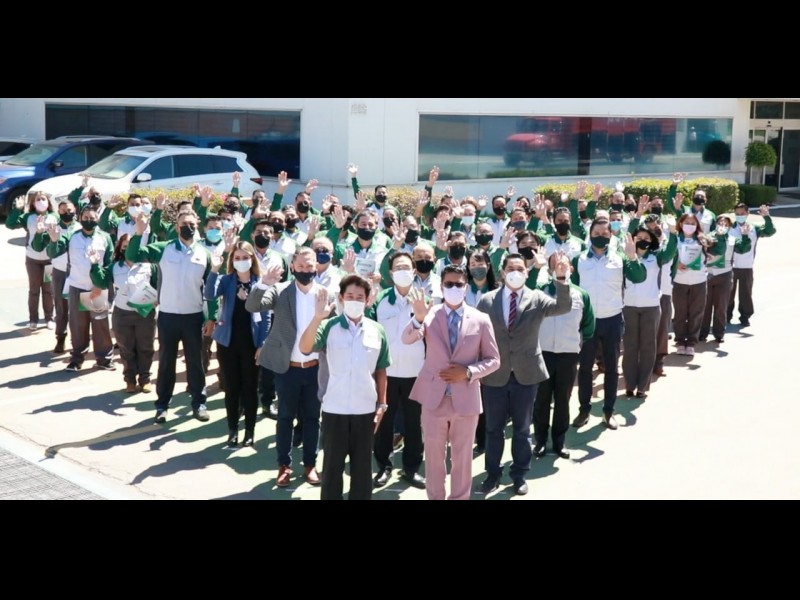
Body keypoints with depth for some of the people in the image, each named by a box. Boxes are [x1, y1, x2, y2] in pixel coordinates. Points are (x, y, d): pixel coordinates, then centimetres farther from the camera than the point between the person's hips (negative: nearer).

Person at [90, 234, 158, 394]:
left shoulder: (148, 265, -2)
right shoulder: (115, 267, 5)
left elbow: (158, 286, -1)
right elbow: (102, 283, -3)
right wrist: (95, 265, -13)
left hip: (145, 313, -2)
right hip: (122, 314, 2)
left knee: (145, 349, 7)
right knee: (126, 349, 9)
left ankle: (145, 379, 18)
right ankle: (130, 380, 20)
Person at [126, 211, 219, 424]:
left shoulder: (204, 254, 1)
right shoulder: (163, 249, -3)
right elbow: (133, 256, -11)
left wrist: (212, 316, 1)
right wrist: (138, 234, -25)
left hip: (194, 316, 1)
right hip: (168, 315, -1)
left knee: (195, 361, 9)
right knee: (166, 361, 8)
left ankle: (199, 403, 20)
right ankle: (162, 405, 17)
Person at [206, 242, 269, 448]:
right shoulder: (227, 280, 1)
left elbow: (266, 316, 0)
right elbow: (209, 295, -18)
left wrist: (262, 344, -6)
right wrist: (214, 270, -29)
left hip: (251, 342, -1)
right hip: (228, 342, 1)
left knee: (250, 387, 6)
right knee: (232, 387, 7)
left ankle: (250, 431, 17)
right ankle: (233, 431, 17)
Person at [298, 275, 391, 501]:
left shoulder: (377, 330, 1)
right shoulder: (329, 326, -6)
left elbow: (381, 371, 9)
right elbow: (305, 348, -22)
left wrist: (382, 404, 7)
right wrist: (318, 316, -33)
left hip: (366, 409, 2)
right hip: (334, 409, -2)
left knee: (363, 466, 12)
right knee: (333, 465, 10)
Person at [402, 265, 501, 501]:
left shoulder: (481, 320, -2)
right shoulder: (430, 314, -3)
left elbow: (493, 360, 1)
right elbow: (407, 339, -18)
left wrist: (468, 372, -15)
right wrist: (419, 319, -38)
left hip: (465, 399, 0)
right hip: (434, 398, 0)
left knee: (462, 456, 13)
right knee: (433, 455, 12)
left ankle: (460, 498, 28)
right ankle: (435, 497, 27)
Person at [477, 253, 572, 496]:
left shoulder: (537, 299, -2)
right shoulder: (487, 300, 0)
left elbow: (563, 307, -20)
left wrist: (562, 279, -35)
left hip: (526, 373, 0)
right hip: (495, 374, 1)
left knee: (522, 428, 11)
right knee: (494, 428, 11)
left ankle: (519, 475, 25)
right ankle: (493, 473, 26)